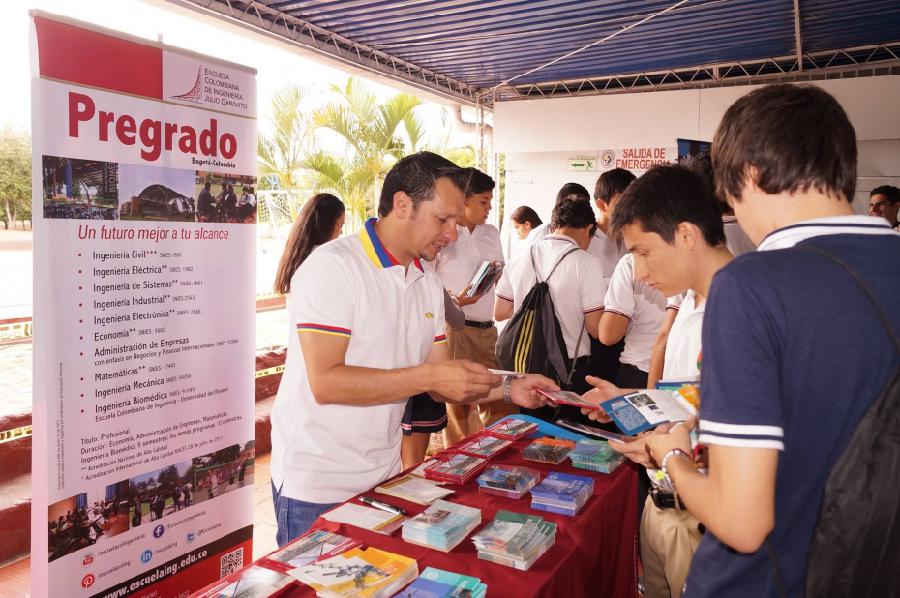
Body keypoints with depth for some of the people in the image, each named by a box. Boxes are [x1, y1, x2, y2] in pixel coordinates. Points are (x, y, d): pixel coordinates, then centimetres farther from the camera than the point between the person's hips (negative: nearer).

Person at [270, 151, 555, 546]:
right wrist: (429, 376, -27)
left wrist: (507, 388, -6)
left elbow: (441, 384, 8)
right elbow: (326, 383, -24)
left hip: (384, 474, 7)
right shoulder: (333, 266, -16)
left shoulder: (428, 284, 8)